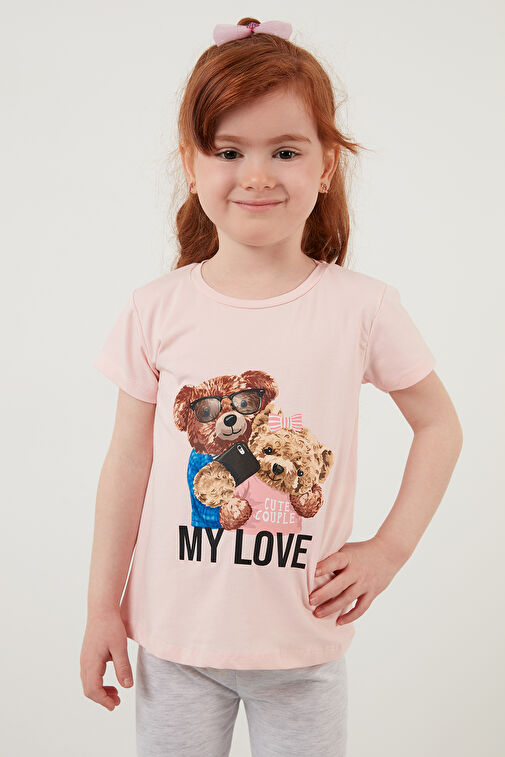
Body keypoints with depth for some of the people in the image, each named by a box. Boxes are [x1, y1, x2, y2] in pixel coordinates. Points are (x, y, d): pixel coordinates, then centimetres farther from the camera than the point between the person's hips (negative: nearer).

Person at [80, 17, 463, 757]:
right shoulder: (157, 311, -8)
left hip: (304, 642, 0)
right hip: (175, 635, 1)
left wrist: (391, 547, -6)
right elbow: (129, 462, -2)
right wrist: (103, 606, 3)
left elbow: (440, 425, 2)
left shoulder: (361, 308, -10)